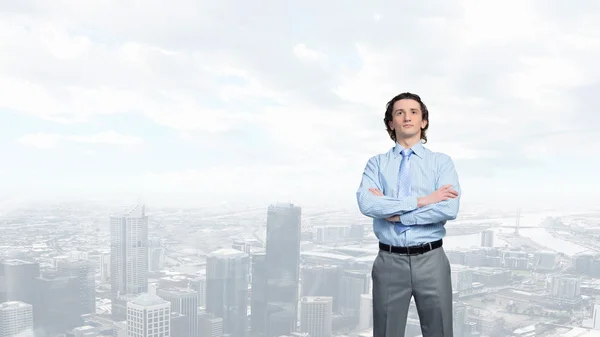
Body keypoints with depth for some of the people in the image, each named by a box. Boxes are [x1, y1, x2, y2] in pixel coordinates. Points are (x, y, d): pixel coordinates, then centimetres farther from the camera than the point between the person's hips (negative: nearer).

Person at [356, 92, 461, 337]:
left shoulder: (442, 162, 4)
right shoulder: (377, 163, 5)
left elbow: (449, 209, -13)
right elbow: (366, 204, -14)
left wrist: (395, 213, -12)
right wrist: (421, 201, -16)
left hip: (431, 261, 0)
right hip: (389, 262, 1)